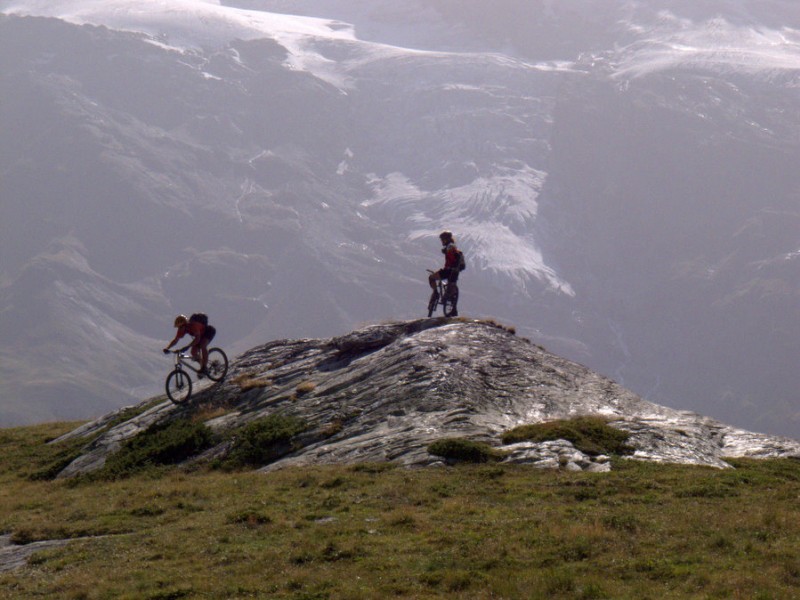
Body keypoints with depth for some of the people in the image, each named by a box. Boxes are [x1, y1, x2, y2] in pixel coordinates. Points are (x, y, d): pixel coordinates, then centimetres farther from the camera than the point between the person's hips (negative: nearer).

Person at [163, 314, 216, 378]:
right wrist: (167, 348, -26)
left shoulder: (193, 325, -37)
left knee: (202, 346, -33)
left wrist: (187, 346, -56)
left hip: (209, 331, -7)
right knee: (194, 352, -10)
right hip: (201, 334, 7)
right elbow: (175, 340, -12)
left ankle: (204, 368, -27)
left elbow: (197, 338, -46)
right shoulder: (182, 329, -16)